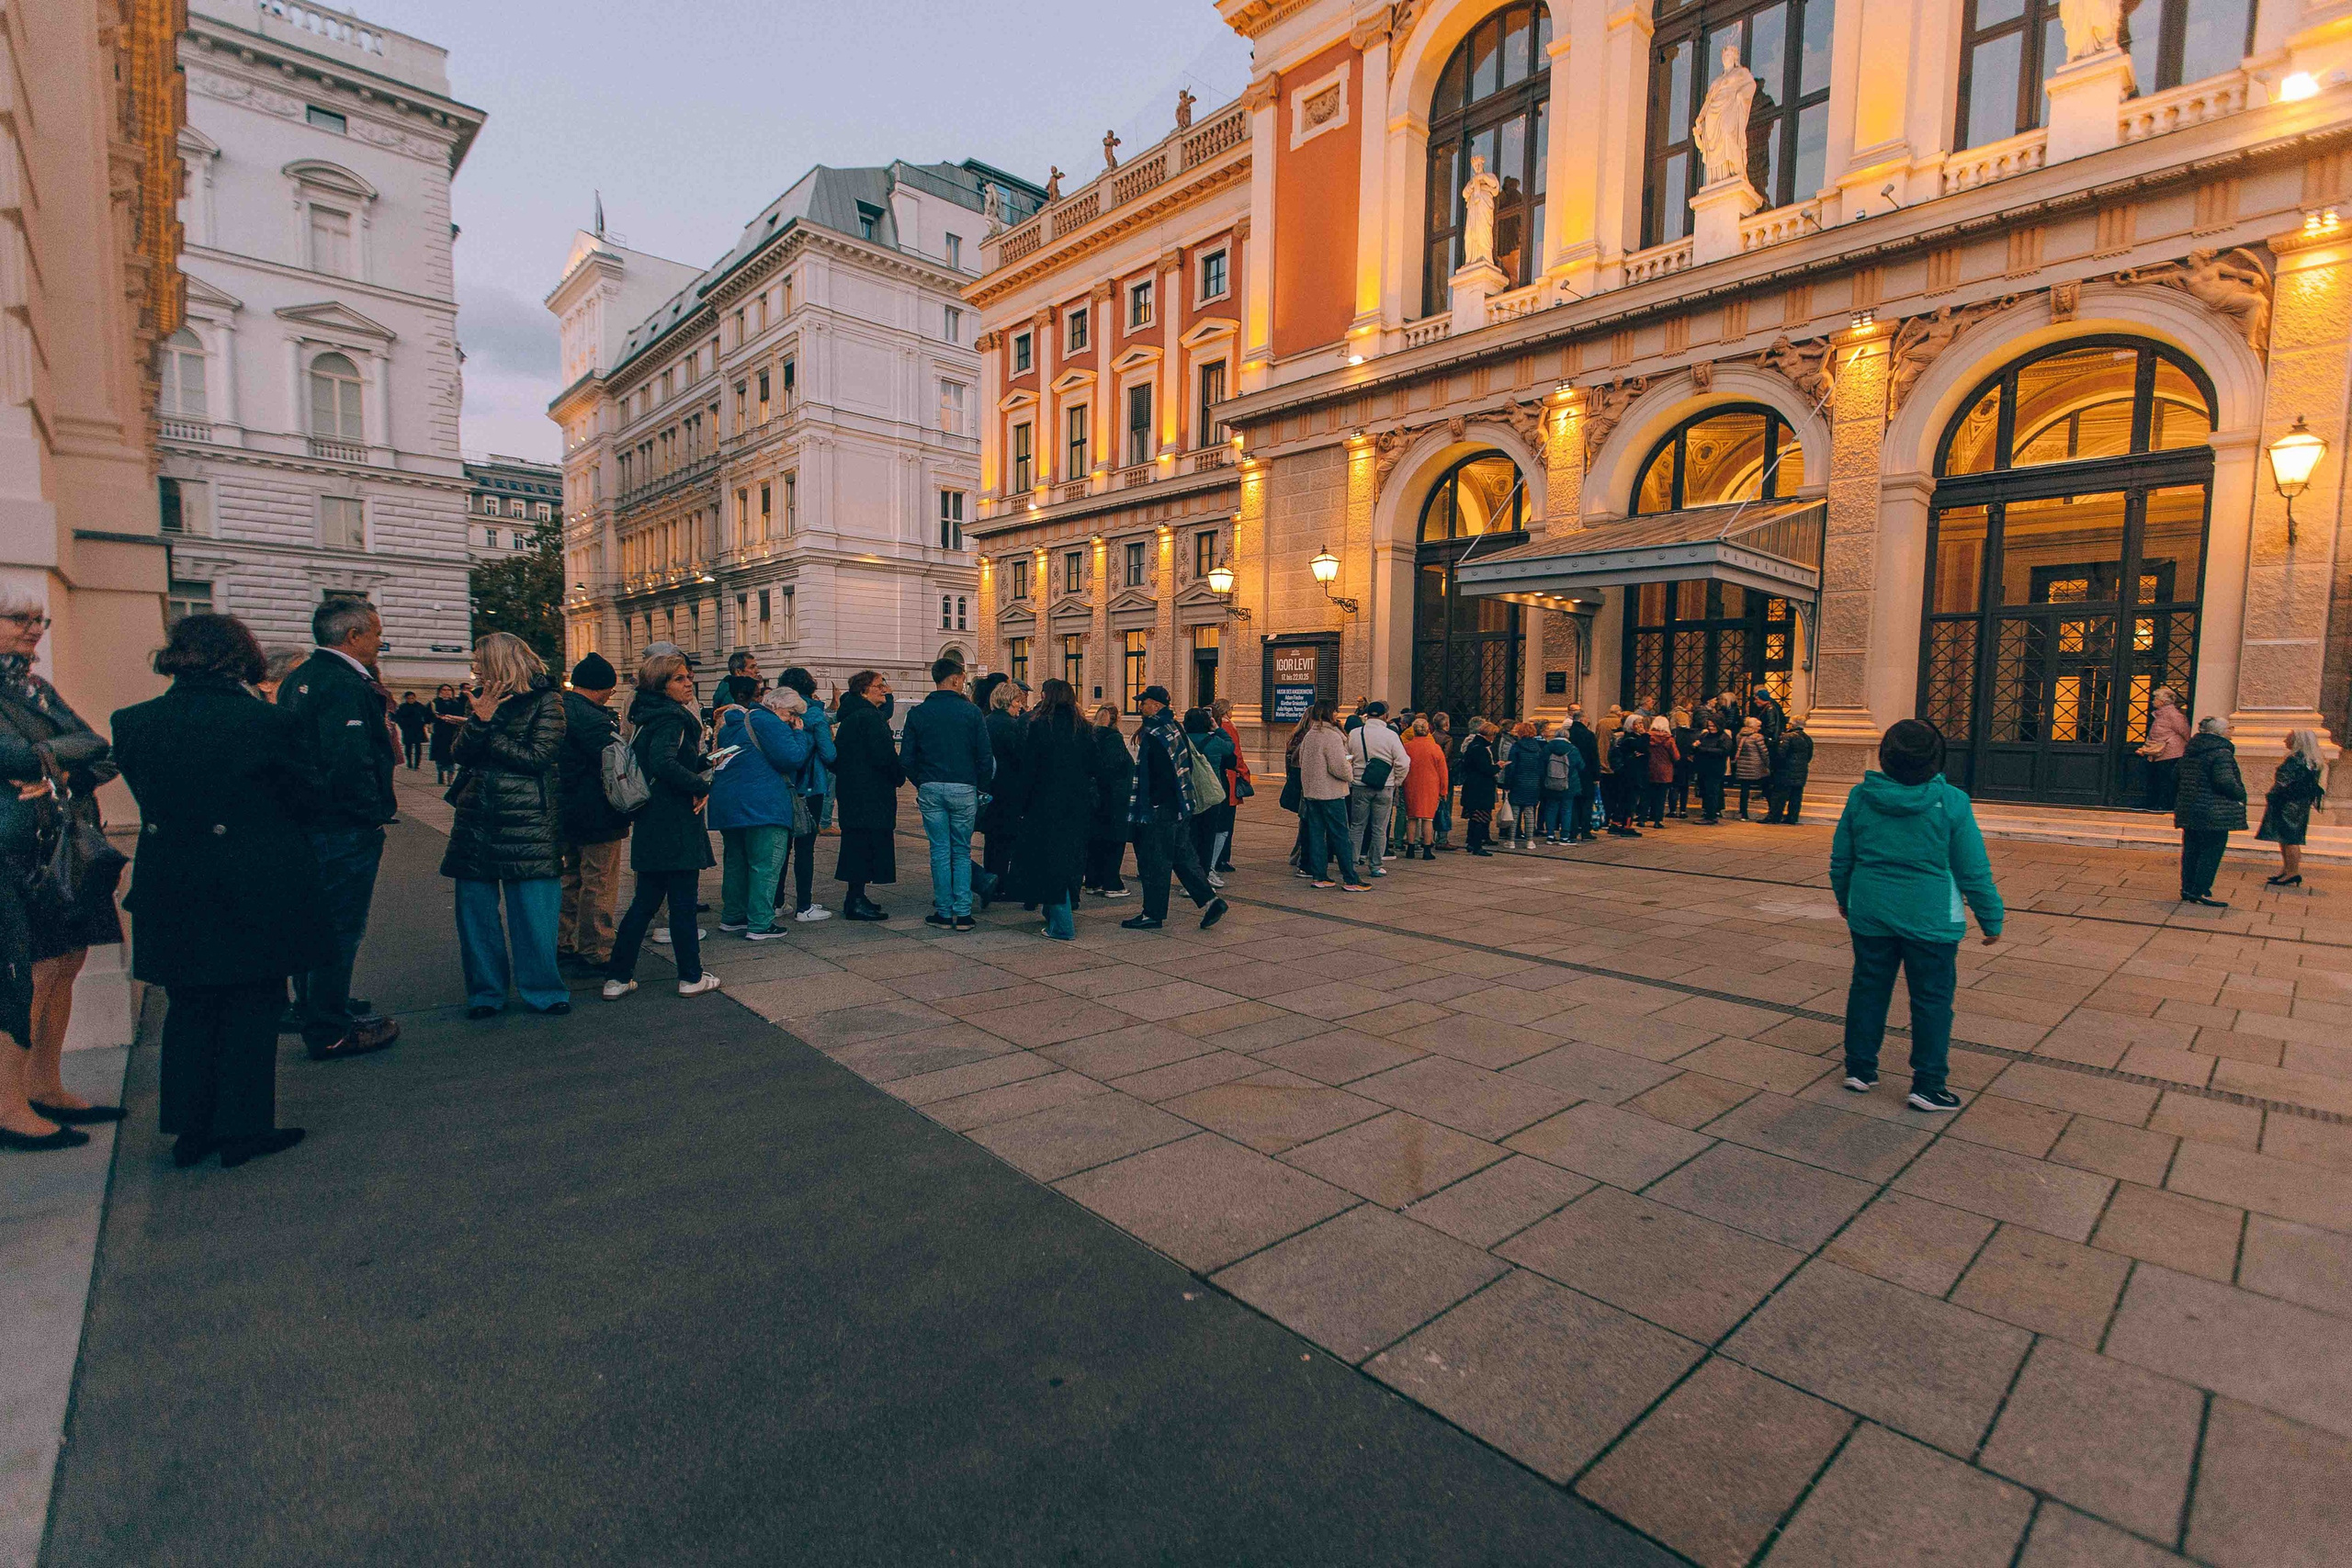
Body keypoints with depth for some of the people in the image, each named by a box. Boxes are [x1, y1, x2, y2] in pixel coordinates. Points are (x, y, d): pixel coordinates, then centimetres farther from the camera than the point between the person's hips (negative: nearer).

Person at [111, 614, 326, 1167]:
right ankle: (243, 1129, 15)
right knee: (251, 1006, 8)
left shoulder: (131, 722, -3)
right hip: (253, 893, -4)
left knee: (189, 1007, 18)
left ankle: (189, 1128, 25)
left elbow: (147, 798, 8)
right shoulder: (271, 723, -17)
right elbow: (306, 799, -7)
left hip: (171, 895, 4)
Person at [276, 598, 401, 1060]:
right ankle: (331, 1033, 8)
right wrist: (375, 813, -16)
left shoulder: (298, 679, 12)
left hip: (306, 823, 10)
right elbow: (351, 760, -28)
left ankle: (315, 1008, 36)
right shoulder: (346, 685, -20)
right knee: (341, 928, -1)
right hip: (345, 830, -10)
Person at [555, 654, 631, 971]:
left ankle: (564, 943, 29)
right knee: (599, 884, -1)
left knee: (573, 878, 20)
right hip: (596, 814, -10)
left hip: (566, 811, 10)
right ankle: (595, 951, 6)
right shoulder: (590, 717, -21)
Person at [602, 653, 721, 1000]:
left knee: (645, 901, 14)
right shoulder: (671, 719, -15)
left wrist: (705, 760, 21)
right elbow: (663, 763, -31)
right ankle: (691, 977, 12)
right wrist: (700, 786, -19)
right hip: (675, 825, -9)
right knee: (683, 901, 1)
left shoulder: (648, 716, 14)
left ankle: (617, 977, 17)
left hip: (650, 824, 9)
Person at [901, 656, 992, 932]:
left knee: (940, 852, 8)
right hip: (963, 788, -1)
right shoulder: (971, 712, -4)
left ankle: (943, 912, 11)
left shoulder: (918, 713, 3)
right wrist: (980, 786, 9)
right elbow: (985, 756, -4)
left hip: (930, 789, 2)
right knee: (962, 852, 8)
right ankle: (962, 914, 6)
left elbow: (906, 758, 3)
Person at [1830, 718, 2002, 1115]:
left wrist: (1844, 898, 23)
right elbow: (1973, 870, -6)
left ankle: (1859, 1069, 22)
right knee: (1932, 999, 7)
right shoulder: (1951, 802, -11)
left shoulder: (1861, 796, -3)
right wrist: (1991, 919, 5)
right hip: (1930, 918, -3)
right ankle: (1927, 1086, 12)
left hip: (1870, 913, 3)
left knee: (1868, 988, 14)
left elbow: (1840, 857, 7)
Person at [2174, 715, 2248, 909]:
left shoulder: (2190, 750, 10)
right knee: (2211, 851, -2)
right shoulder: (2221, 753, -14)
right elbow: (2225, 781, -23)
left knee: (2190, 849, 12)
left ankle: (2187, 888, 16)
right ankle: (2201, 892, -2)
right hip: (2213, 812, -8)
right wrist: (2241, 795, -6)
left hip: (2188, 808, 8)